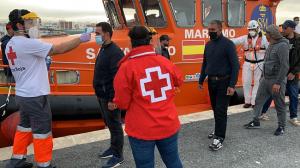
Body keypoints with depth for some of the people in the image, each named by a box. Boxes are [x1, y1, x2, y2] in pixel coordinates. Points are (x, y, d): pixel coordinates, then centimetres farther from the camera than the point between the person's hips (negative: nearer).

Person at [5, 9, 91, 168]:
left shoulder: (10, 45, 10)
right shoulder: (28, 43, -19)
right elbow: (60, 49, -22)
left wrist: (42, 64, 13)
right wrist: (80, 39, -14)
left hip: (21, 95, 9)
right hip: (35, 96, -9)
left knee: (24, 127, 21)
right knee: (42, 131, 2)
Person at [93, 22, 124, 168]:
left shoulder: (115, 52, -20)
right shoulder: (103, 49, 12)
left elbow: (117, 78, -24)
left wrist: (112, 99, -25)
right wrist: (100, 94, 19)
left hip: (109, 97, -10)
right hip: (102, 95, 10)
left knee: (114, 125, 1)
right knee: (109, 123, 20)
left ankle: (118, 156, 13)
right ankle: (114, 147, 36)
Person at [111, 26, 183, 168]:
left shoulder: (127, 67, -16)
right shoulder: (165, 62, -3)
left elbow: (122, 103, -12)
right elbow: (179, 82, 17)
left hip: (142, 130, -3)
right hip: (169, 125, 4)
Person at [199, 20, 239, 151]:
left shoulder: (228, 44, -11)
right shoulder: (208, 45, 9)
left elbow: (235, 65, -14)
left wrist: (232, 85, -19)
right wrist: (201, 80, 16)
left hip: (224, 82, -6)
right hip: (211, 81, 6)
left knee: (221, 110, -5)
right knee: (215, 108, 14)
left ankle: (219, 138, 0)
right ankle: (219, 130, 30)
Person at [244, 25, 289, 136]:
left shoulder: (282, 46, -17)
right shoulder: (271, 45, 11)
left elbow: (284, 66, -22)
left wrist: (278, 83, -23)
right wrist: (263, 76, 19)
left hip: (276, 80, -9)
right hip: (265, 79, 9)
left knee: (279, 105, 4)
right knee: (259, 100, 11)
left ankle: (281, 127, 18)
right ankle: (256, 122, 23)